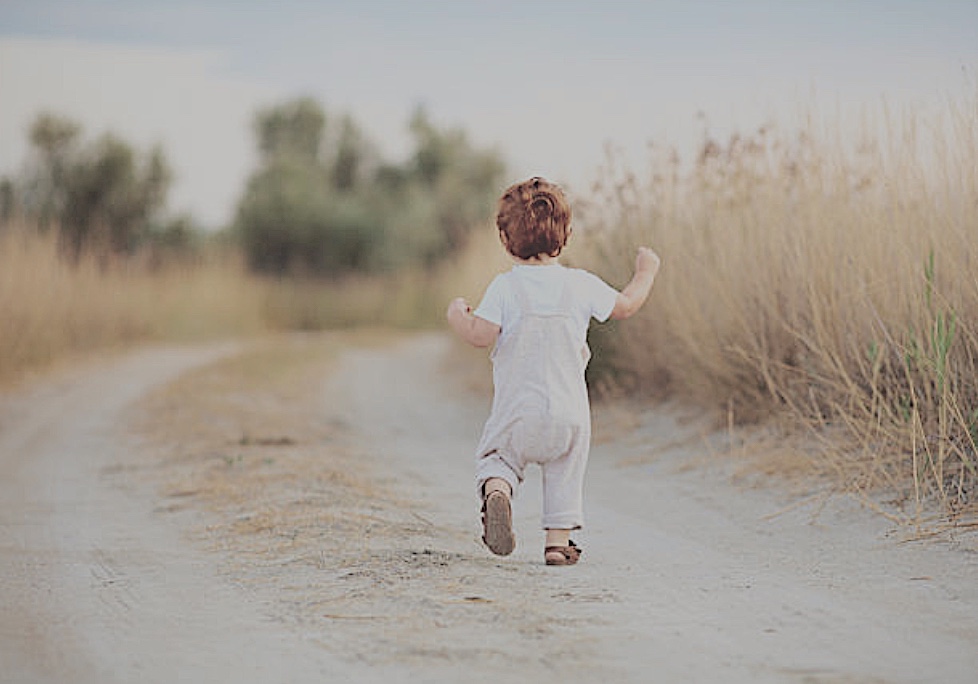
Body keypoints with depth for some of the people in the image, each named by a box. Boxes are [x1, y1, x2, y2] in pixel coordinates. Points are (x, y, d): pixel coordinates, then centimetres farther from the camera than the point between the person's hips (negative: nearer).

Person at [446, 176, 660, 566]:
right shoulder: (581, 285, -2)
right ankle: (558, 540, 14)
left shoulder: (504, 288, -9)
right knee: (566, 472, 18)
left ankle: (496, 490, -17)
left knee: (495, 457, 15)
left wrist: (458, 317, 4)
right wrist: (645, 273, 27)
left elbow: (481, 336, -16)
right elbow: (624, 306, 10)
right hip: (569, 412, 2)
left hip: (516, 411, -2)